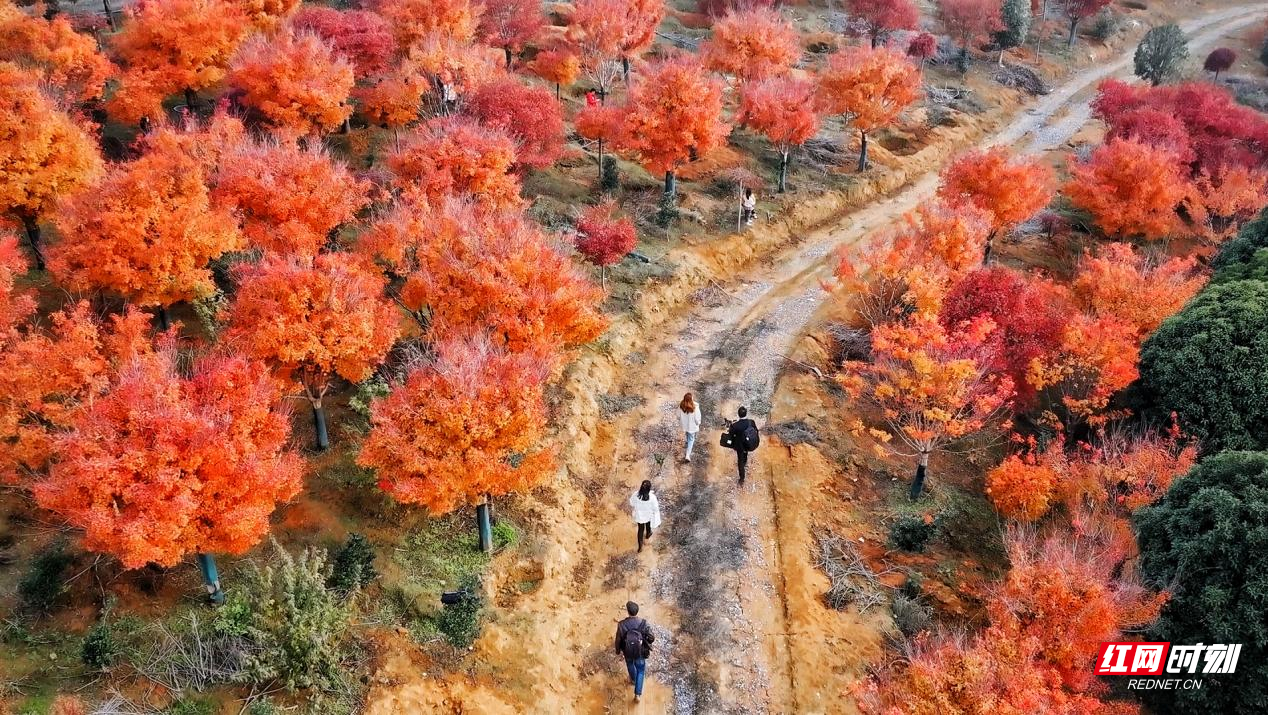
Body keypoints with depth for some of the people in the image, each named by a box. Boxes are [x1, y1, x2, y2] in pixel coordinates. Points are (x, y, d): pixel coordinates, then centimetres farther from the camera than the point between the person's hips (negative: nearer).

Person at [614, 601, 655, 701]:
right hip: (640, 652, -1)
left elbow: (618, 640, -14)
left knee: (630, 665, 33)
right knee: (640, 670, 23)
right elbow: (651, 638, -18)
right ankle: (638, 693, 21)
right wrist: (647, 643, 6)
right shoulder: (643, 623, -27)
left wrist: (619, 650, 7)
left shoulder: (622, 625, -27)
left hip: (627, 652, 1)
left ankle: (633, 679, 61)